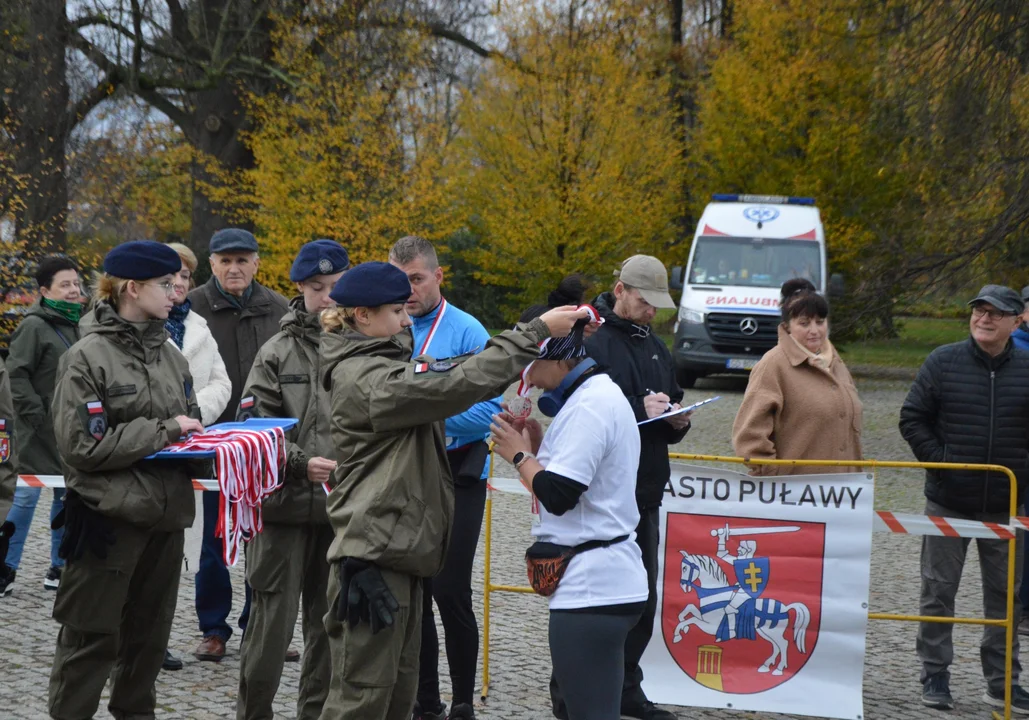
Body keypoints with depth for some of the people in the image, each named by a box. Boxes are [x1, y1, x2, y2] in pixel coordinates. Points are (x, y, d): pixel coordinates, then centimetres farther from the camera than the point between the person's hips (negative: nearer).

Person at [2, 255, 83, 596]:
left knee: (66, 497, 11)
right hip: (39, 433, -8)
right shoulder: (34, 326, -11)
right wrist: (37, 415, -18)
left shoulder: (74, 326, 13)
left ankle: (59, 567, 21)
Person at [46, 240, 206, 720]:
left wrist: (193, 437, -6)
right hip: (110, 515, -6)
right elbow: (81, 445, -16)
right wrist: (161, 431, -16)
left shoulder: (170, 355, 9)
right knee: (92, 636, 0)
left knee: (149, 633, 15)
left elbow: (187, 423, 18)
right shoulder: (87, 357, -9)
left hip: (165, 515, 6)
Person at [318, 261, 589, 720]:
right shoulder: (365, 378, -16)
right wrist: (536, 334, -19)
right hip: (373, 553, -10)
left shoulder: (384, 364, 17)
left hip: (399, 548, 10)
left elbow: (454, 370, 12)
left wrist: (539, 336, 1)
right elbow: (459, 383, -22)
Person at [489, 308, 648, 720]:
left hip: (592, 589, -11)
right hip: (602, 582, 11)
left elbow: (557, 496, -22)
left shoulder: (590, 406, -16)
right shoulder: (601, 394, 16)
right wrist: (535, 444, 8)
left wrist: (519, 455, -6)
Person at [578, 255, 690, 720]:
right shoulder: (590, 340, -10)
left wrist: (677, 420, 2)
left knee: (643, 598, 13)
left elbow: (670, 404, 26)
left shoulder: (654, 346, 18)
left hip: (645, 491, 9)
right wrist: (639, 409, -22)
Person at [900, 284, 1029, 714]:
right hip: (948, 503, -1)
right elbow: (912, 419, 0)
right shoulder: (943, 362, -3)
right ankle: (934, 675, 18)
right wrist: (938, 459, -9)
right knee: (938, 590, 7)